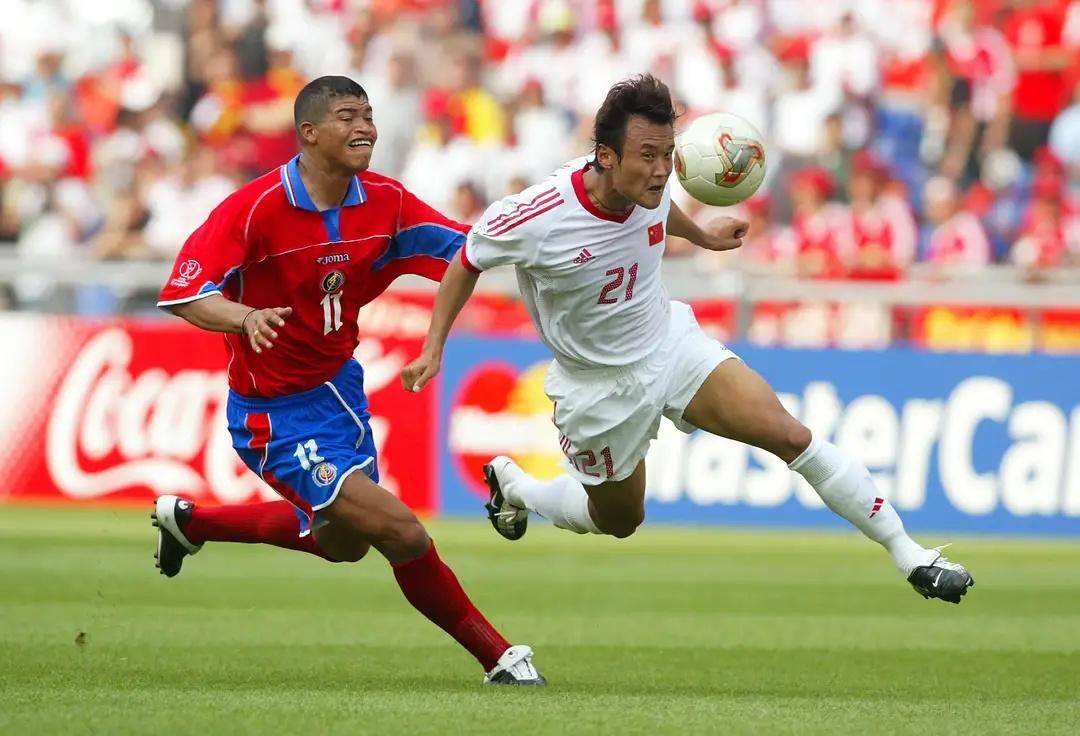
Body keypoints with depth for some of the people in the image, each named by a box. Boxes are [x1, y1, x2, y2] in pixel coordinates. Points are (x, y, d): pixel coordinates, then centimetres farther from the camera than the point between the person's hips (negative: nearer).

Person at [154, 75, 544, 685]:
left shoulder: (384, 201, -6)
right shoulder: (255, 208, -24)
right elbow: (183, 292, -28)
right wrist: (245, 317, -47)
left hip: (339, 386, 8)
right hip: (277, 415, -8)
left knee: (342, 542, 28)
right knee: (401, 532, -17)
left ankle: (187, 521, 47)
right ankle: (499, 658, 0)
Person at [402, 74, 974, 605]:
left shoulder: (646, 185, -16)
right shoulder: (535, 220, -30)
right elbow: (468, 259, -11)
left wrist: (701, 236, 29)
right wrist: (433, 349, -13)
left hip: (670, 343, 4)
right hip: (601, 385, -3)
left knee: (790, 436, -13)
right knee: (619, 521, 14)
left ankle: (907, 554, -6)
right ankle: (513, 486, 44)